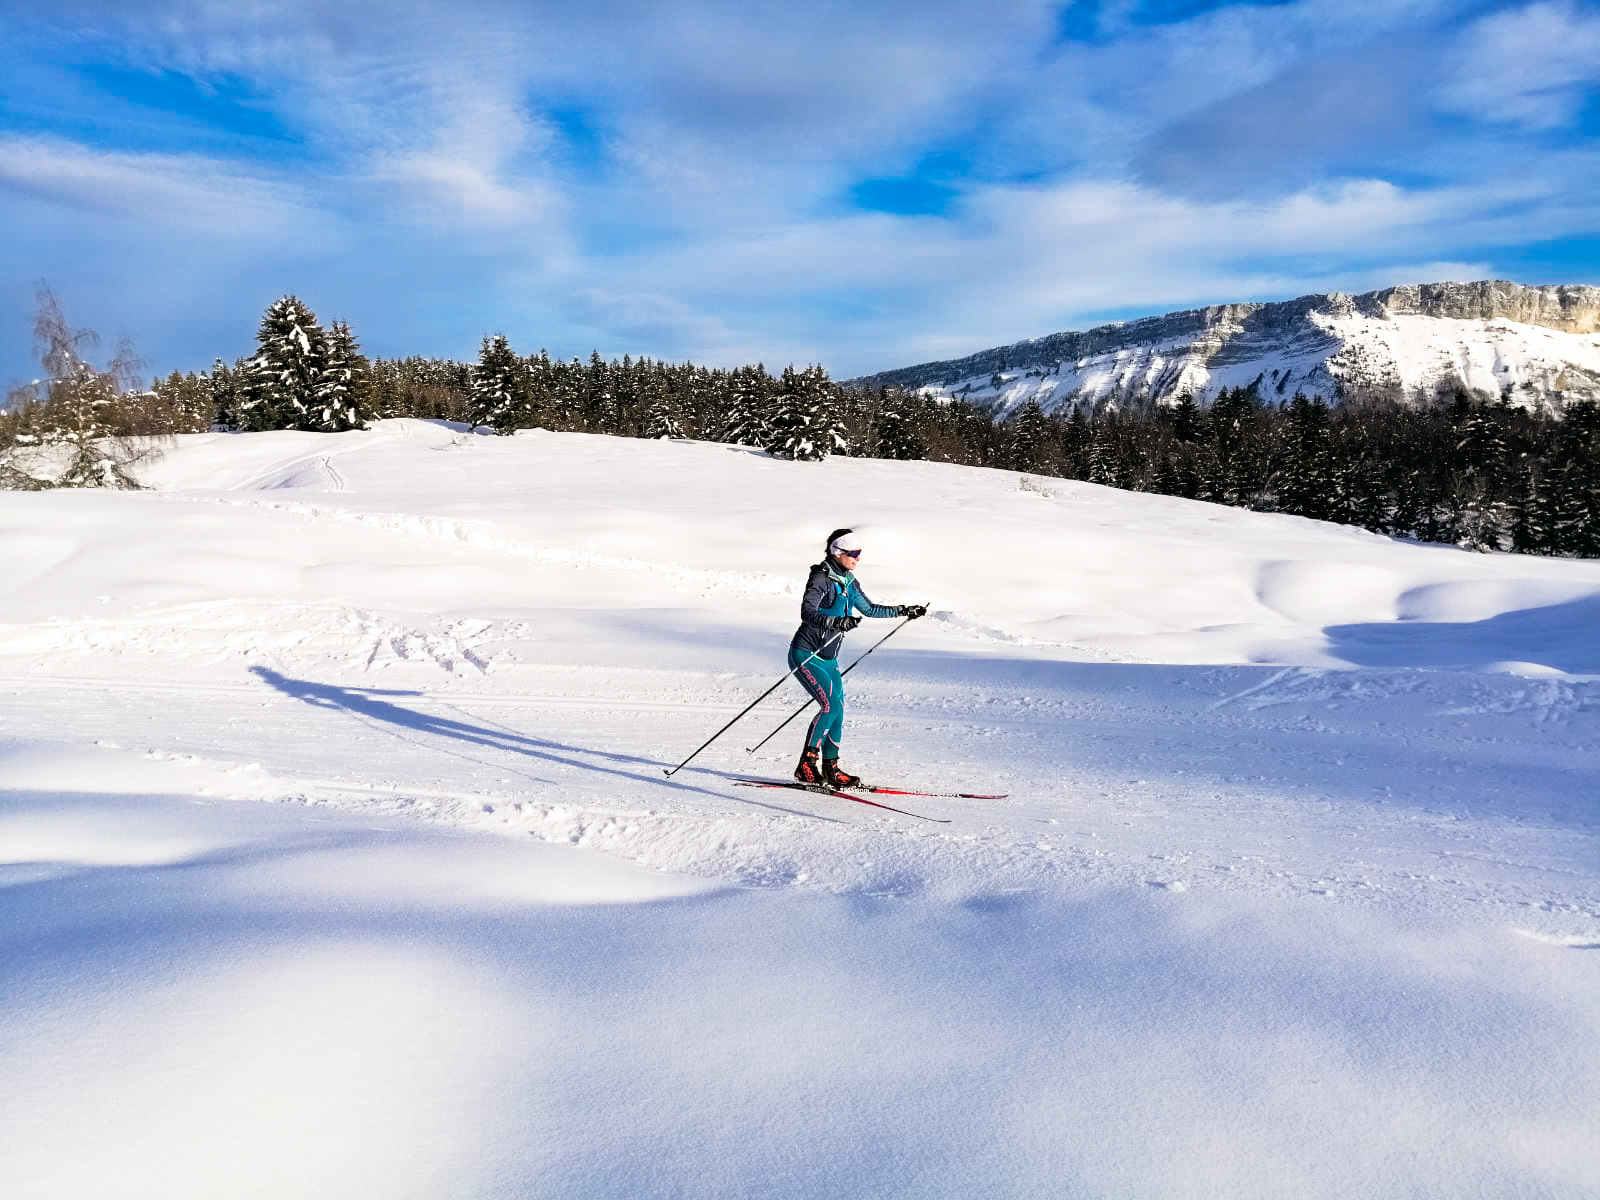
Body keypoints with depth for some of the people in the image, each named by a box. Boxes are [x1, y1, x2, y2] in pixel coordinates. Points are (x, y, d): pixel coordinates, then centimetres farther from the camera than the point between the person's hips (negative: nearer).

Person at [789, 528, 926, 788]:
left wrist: (904, 611, 24)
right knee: (831, 706, -19)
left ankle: (830, 768, 14)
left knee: (837, 710, 3)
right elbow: (808, 613, -30)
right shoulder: (821, 579, -16)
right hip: (806, 655, -8)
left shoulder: (848, 581, 9)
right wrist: (837, 622, -46)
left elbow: (869, 609, 24)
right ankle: (806, 765, -10)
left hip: (828, 658, 8)